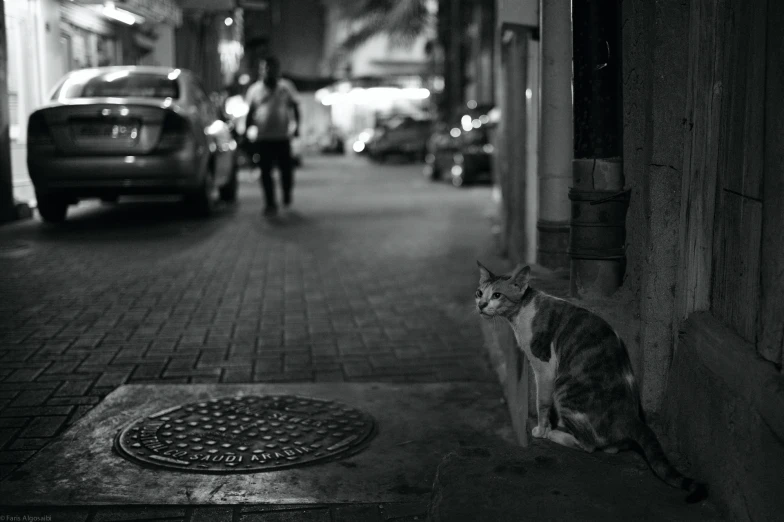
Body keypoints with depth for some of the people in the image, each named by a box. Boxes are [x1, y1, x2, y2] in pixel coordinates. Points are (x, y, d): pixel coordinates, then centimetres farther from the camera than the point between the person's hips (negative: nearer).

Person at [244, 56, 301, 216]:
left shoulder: (286, 87, 5)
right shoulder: (254, 89, 9)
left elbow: (295, 107, 8)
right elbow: (250, 112, 13)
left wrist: (296, 126, -1)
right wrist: (247, 131, 6)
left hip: (283, 136, -1)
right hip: (263, 137, 1)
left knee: (286, 168, -1)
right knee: (265, 171, -2)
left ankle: (287, 195, 27)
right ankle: (270, 203, 5)